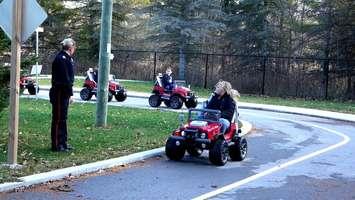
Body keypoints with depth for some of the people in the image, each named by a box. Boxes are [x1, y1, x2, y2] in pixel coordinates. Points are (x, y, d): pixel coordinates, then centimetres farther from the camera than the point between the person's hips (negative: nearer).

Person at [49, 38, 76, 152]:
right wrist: (70, 93, -21)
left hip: (63, 93, 10)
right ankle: (57, 145, 3)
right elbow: (64, 78, -22)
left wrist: (69, 92, 8)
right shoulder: (61, 59, -18)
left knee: (63, 118, 16)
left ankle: (63, 142, 25)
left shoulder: (67, 58, 13)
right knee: (58, 119, -4)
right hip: (60, 93, -10)